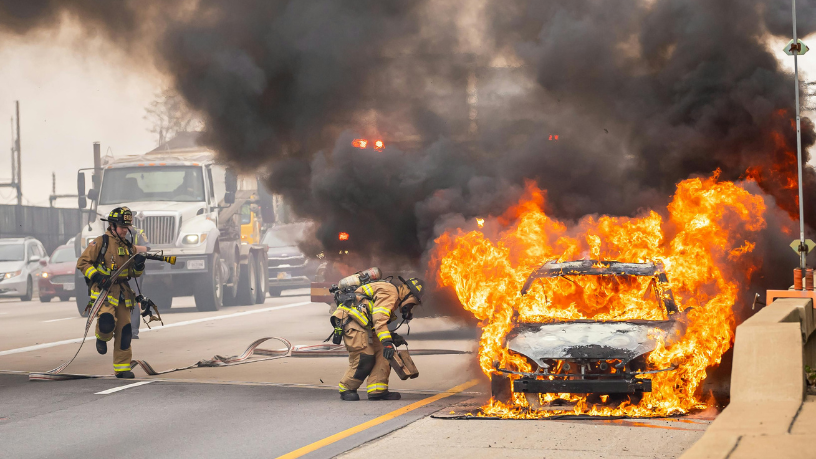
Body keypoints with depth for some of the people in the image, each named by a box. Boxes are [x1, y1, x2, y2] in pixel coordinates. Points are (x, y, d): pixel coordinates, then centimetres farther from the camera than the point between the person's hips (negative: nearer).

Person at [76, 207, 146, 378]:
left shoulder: (129, 247, 15)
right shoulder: (100, 243, -3)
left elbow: (134, 273, 19)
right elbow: (82, 262, -4)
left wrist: (139, 265, -4)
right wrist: (96, 276, -17)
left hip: (123, 292, 6)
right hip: (103, 289, -6)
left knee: (124, 331, 3)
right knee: (107, 322, -28)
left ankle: (122, 367, 12)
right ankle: (101, 337, 8)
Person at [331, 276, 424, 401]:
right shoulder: (390, 292, -9)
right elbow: (379, 320, -22)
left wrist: (392, 337, 17)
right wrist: (387, 342, -29)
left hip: (364, 325, 11)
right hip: (352, 320, -11)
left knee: (381, 354, 4)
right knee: (365, 359, -13)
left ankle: (378, 391, 3)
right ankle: (346, 389, 4)